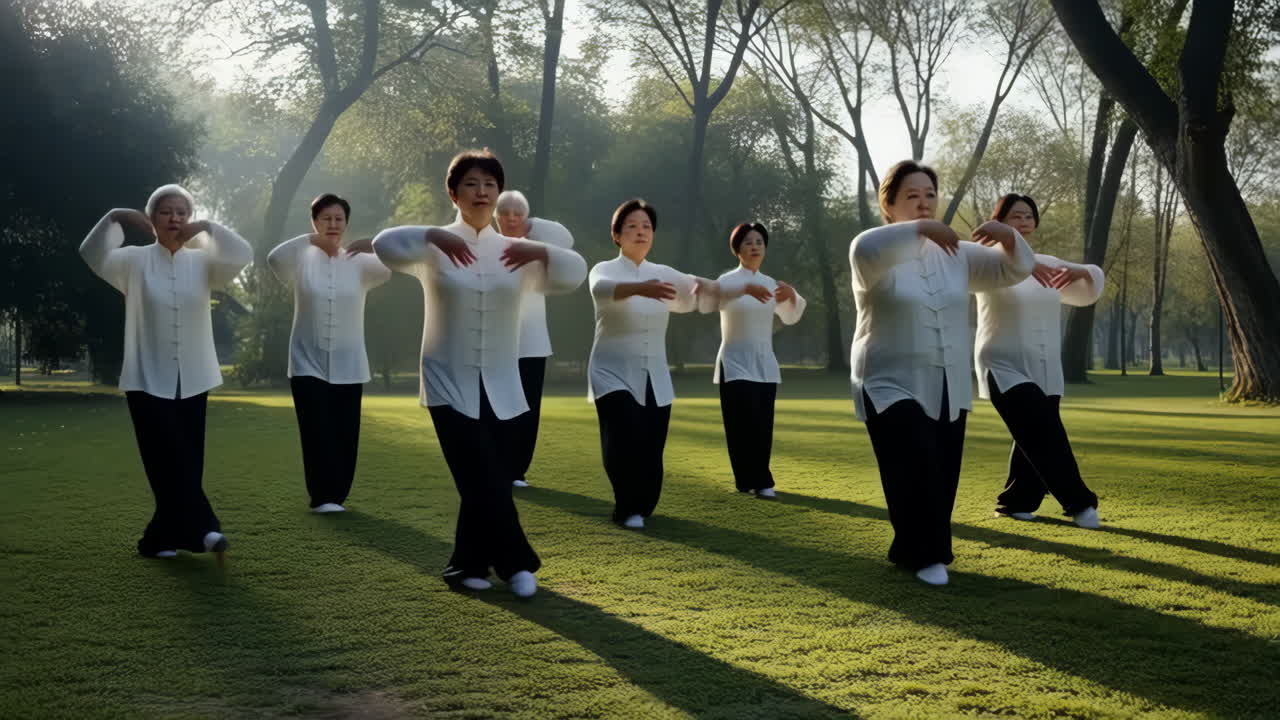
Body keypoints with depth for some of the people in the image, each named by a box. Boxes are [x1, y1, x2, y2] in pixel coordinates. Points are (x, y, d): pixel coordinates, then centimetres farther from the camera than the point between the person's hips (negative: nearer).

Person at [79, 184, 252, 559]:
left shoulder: (201, 262, 5)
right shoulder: (135, 261, -1)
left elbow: (242, 256, -9)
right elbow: (93, 255, -18)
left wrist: (210, 228, -22)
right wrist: (114, 218, -31)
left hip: (192, 381, 3)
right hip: (148, 381, -3)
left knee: (186, 462, 5)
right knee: (170, 461, -11)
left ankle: (161, 538, 14)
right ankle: (201, 529, -12)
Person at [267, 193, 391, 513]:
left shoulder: (359, 263, 2)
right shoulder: (302, 261, 0)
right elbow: (274, 258, -21)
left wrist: (374, 246, -31)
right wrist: (310, 238, -31)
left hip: (347, 366, 2)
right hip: (308, 363, -1)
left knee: (345, 435, 3)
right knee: (317, 433, -9)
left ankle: (336, 495, 15)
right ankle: (322, 497, -5)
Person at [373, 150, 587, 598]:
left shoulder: (515, 252, 7)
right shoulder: (435, 249, -1)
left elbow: (574, 275, -1)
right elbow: (385, 245, -18)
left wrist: (542, 252, -21)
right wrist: (433, 236, -34)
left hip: (501, 389, 3)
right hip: (450, 386, -3)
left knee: (488, 483, 5)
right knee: (483, 481, -11)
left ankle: (467, 566, 22)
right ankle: (517, 563, 3)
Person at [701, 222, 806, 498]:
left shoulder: (770, 283, 11)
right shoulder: (727, 280, -6)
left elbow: (790, 317, 17)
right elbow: (706, 304, -27)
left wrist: (792, 296, -7)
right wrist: (745, 288, -41)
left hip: (765, 366, 5)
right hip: (736, 365, -5)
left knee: (763, 428, 5)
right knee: (745, 426, -12)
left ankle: (752, 481, 17)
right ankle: (760, 482, -6)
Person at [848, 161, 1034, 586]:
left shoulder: (956, 255, 10)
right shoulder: (877, 255, -7)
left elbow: (1015, 269, 7)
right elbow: (865, 251, -32)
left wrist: (1007, 235, -13)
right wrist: (920, 228, -36)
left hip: (948, 390, 6)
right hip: (893, 387, -6)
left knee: (943, 478, 8)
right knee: (917, 472, -18)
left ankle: (909, 550, 26)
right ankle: (926, 555, -2)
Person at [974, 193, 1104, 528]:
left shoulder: (1047, 264, 15)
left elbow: (1089, 291, 12)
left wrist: (1081, 271, -12)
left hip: (1044, 373, 6)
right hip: (1006, 369, -6)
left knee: (1035, 442, 7)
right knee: (1046, 436, -17)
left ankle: (1014, 502, 24)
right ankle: (1079, 503, -11)